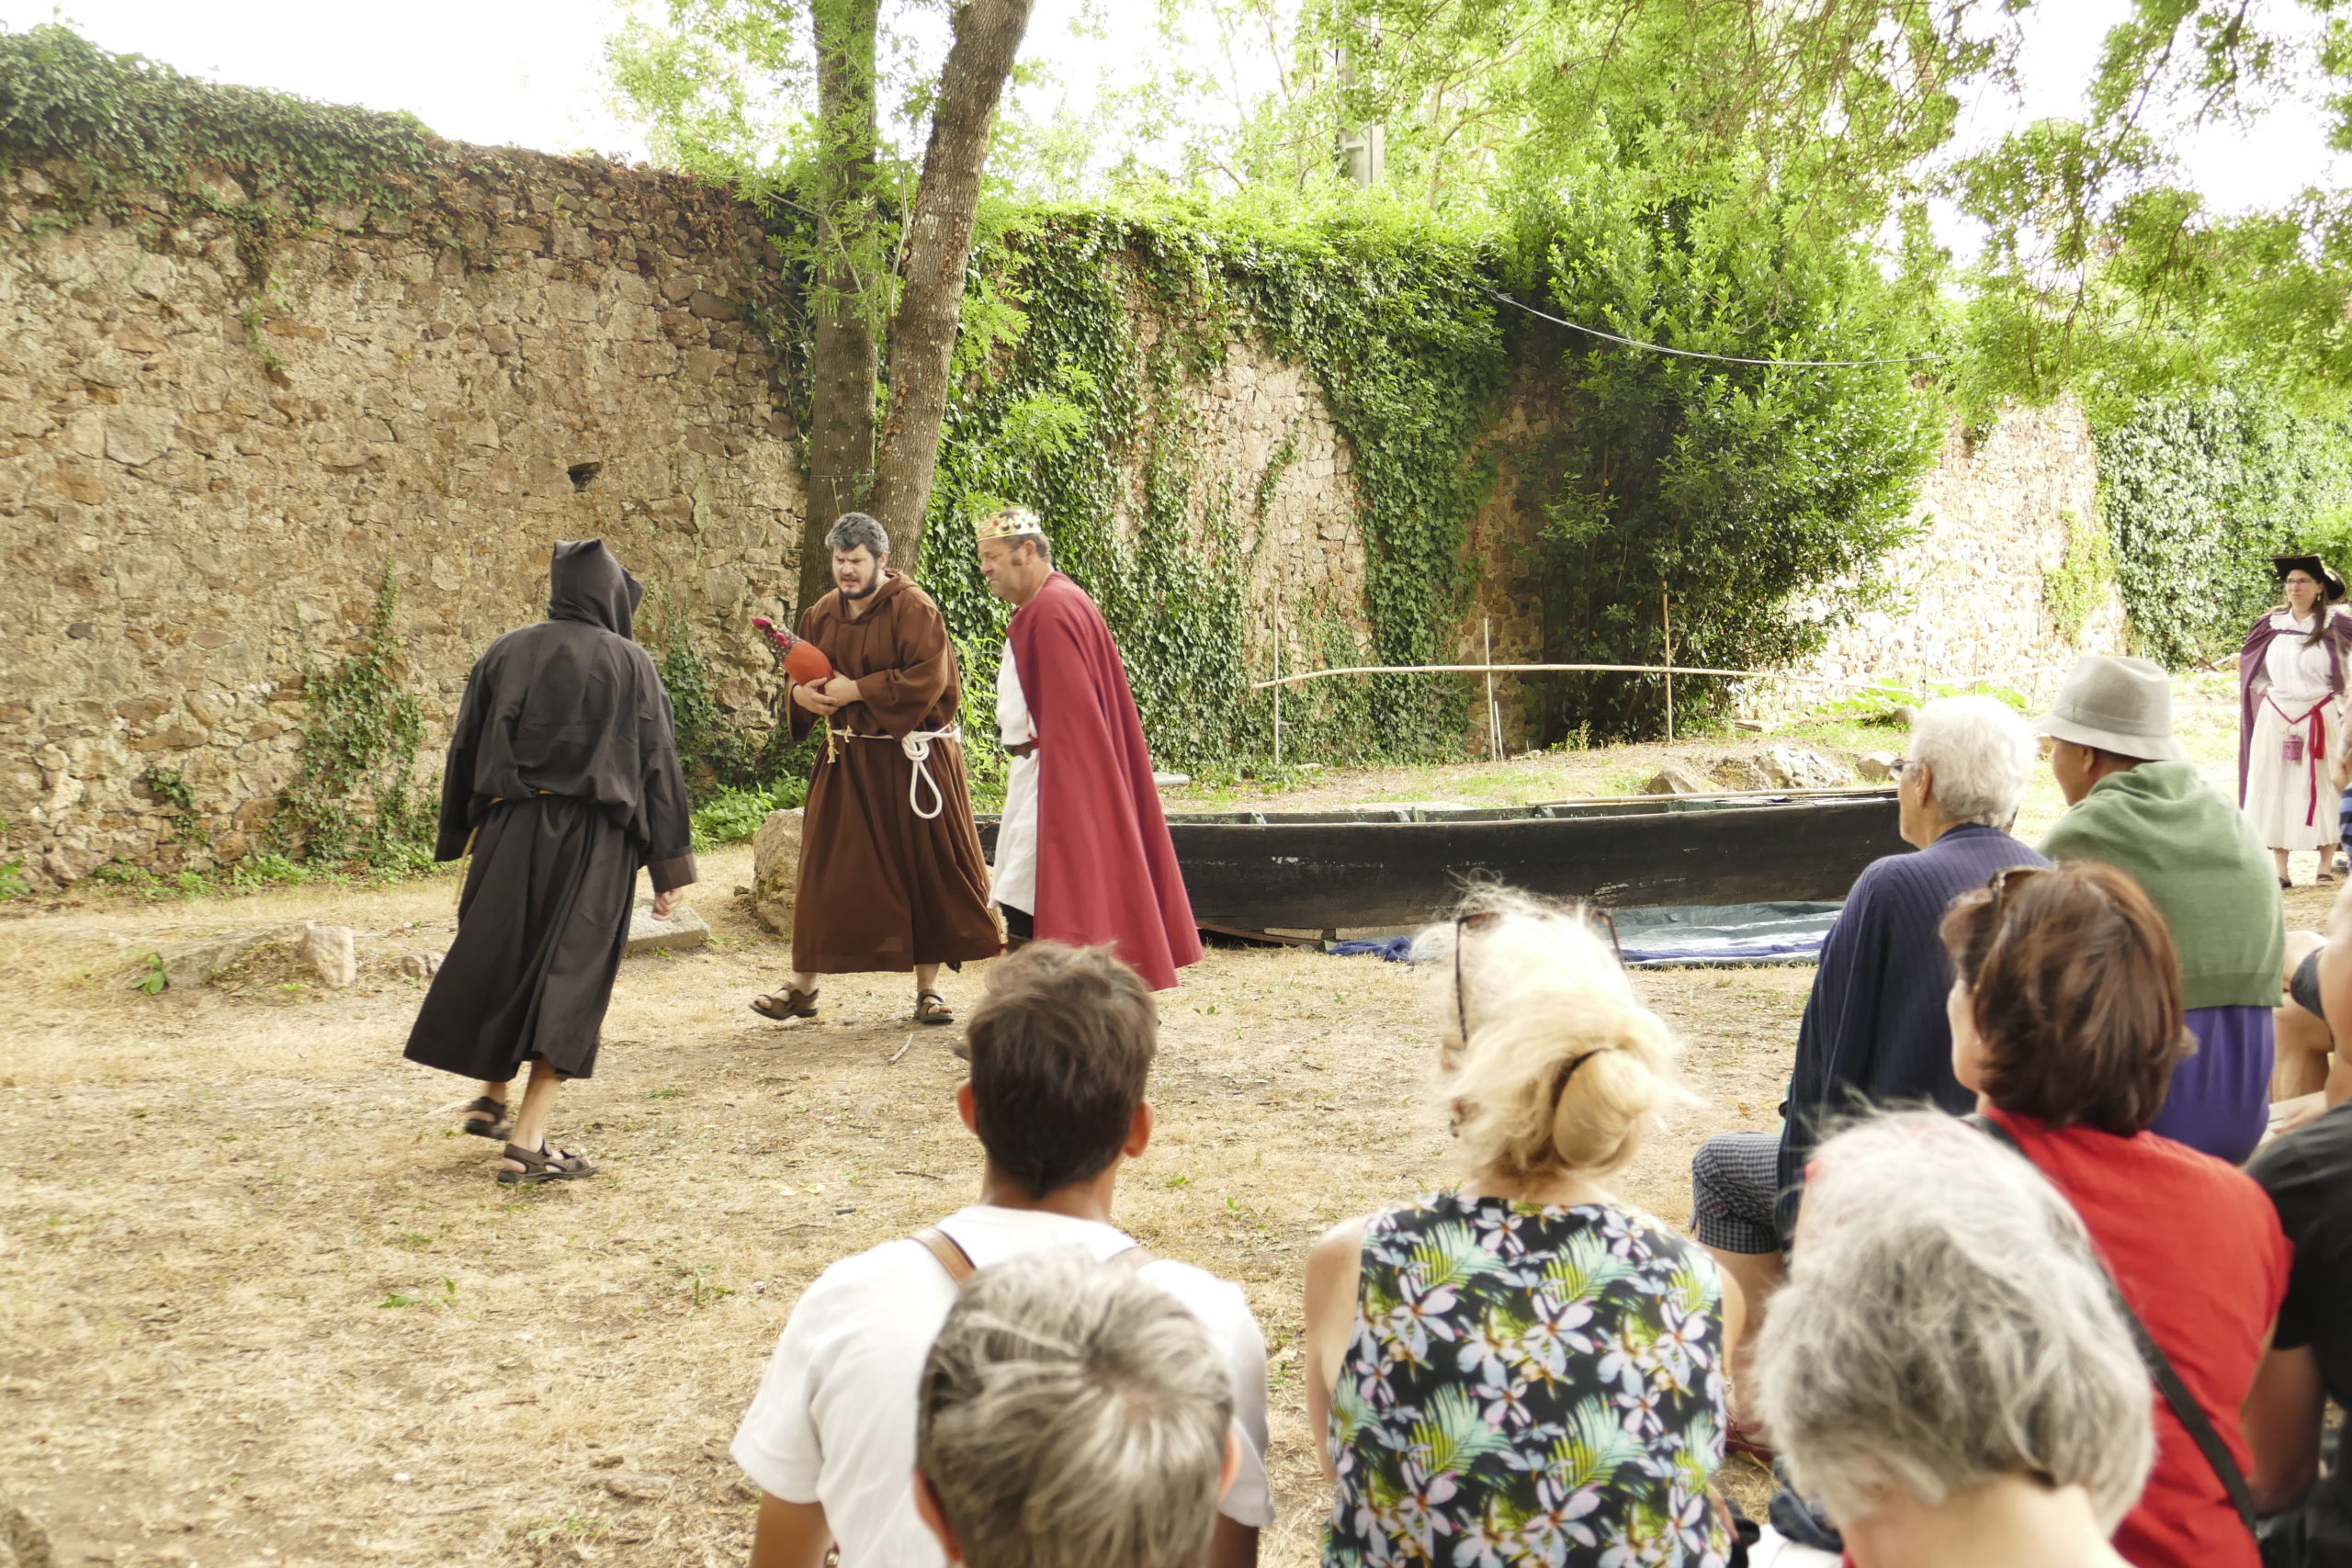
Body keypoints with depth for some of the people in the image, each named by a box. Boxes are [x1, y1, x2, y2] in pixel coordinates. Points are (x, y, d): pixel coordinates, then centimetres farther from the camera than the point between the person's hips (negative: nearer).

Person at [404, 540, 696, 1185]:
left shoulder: (506, 653, 6)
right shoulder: (629, 663, -2)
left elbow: (465, 748, 8)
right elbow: (657, 764, -3)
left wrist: (458, 834, 18)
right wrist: (671, 866, -1)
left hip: (508, 829, 3)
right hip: (593, 839, -3)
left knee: (501, 962, 21)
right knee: (570, 976, 0)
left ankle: (492, 1099, 37)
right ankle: (527, 1143, -6)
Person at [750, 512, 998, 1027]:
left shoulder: (914, 609, -9)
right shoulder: (822, 614, 9)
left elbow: (929, 678, -19)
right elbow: (799, 675, 17)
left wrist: (858, 690, -21)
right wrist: (801, 693, -7)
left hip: (909, 763, -4)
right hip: (845, 762, 5)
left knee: (925, 871, 2)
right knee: (826, 874, 4)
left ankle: (928, 988, 14)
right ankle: (802, 988, 12)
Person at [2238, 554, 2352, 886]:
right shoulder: (2271, 624, 5)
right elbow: (2248, 659, 19)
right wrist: (2262, 687, 5)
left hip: (2321, 720, -3)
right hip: (2276, 719, 3)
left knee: (2325, 789, 2)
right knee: (2275, 791, 3)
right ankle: (2279, 870, 8)